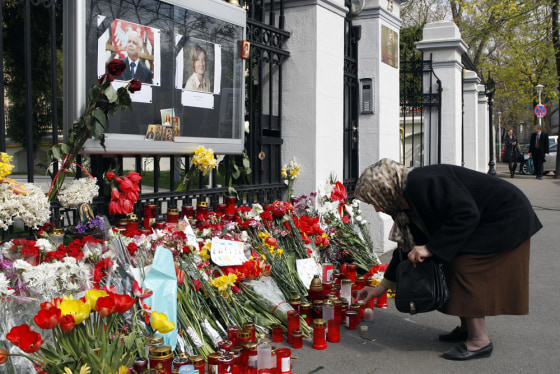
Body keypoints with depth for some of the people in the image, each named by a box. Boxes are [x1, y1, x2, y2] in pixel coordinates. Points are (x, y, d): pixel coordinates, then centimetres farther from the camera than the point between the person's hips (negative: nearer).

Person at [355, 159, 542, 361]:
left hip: (506, 219, -10)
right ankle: (466, 329, 19)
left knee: (463, 269, -13)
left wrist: (431, 248, -29)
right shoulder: (408, 204, 4)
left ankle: (479, 340, -6)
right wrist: (381, 287, 15)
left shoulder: (422, 183, -27)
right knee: (453, 268, 8)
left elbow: (466, 215, -32)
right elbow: (409, 248, 11)